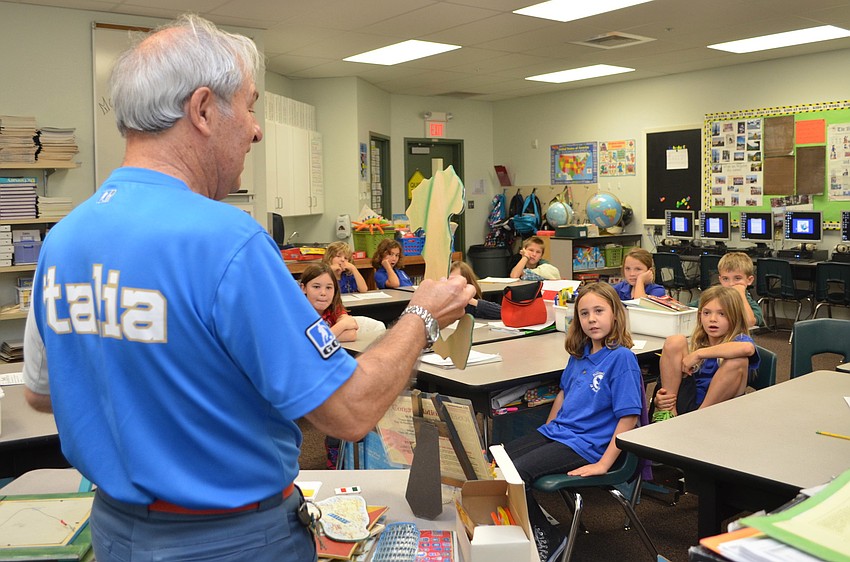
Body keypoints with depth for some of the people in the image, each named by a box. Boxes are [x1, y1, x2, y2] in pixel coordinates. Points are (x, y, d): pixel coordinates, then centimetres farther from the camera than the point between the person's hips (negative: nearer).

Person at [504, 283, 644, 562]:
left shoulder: (621, 357, -15)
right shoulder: (581, 353, 9)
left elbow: (629, 416, -17)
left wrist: (604, 464, -20)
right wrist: (546, 430, 18)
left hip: (584, 445, -8)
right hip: (556, 432, 8)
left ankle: (547, 538, 0)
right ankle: (535, 519, 11)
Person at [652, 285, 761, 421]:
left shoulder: (739, 340, 0)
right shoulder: (696, 344, 14)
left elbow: (748, 348, -28)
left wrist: (699, 354, -21)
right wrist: (660, 399, -10)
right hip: (688, 403, 4)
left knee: (738, 360, -27)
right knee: (674, 342, -8)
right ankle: (667, 412, -8)